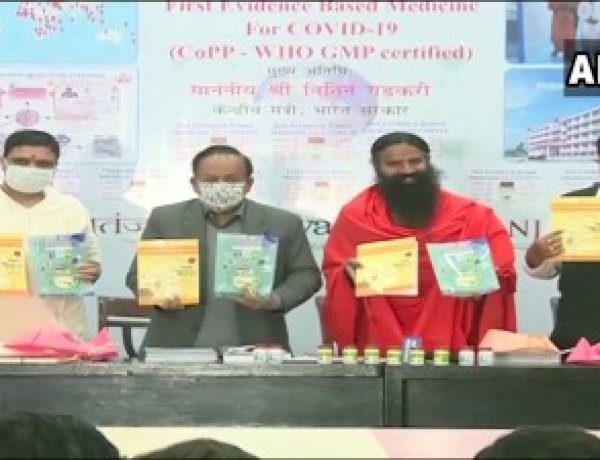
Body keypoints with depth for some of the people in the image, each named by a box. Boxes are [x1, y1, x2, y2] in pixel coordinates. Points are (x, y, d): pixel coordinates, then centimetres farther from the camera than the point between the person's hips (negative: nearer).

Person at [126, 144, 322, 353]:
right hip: (178, 348, 0)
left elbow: (306, 274, 6)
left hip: (254, 351, 0)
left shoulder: (283, 224, 4)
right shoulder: (165, 219, 6)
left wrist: (275, 301, -13)